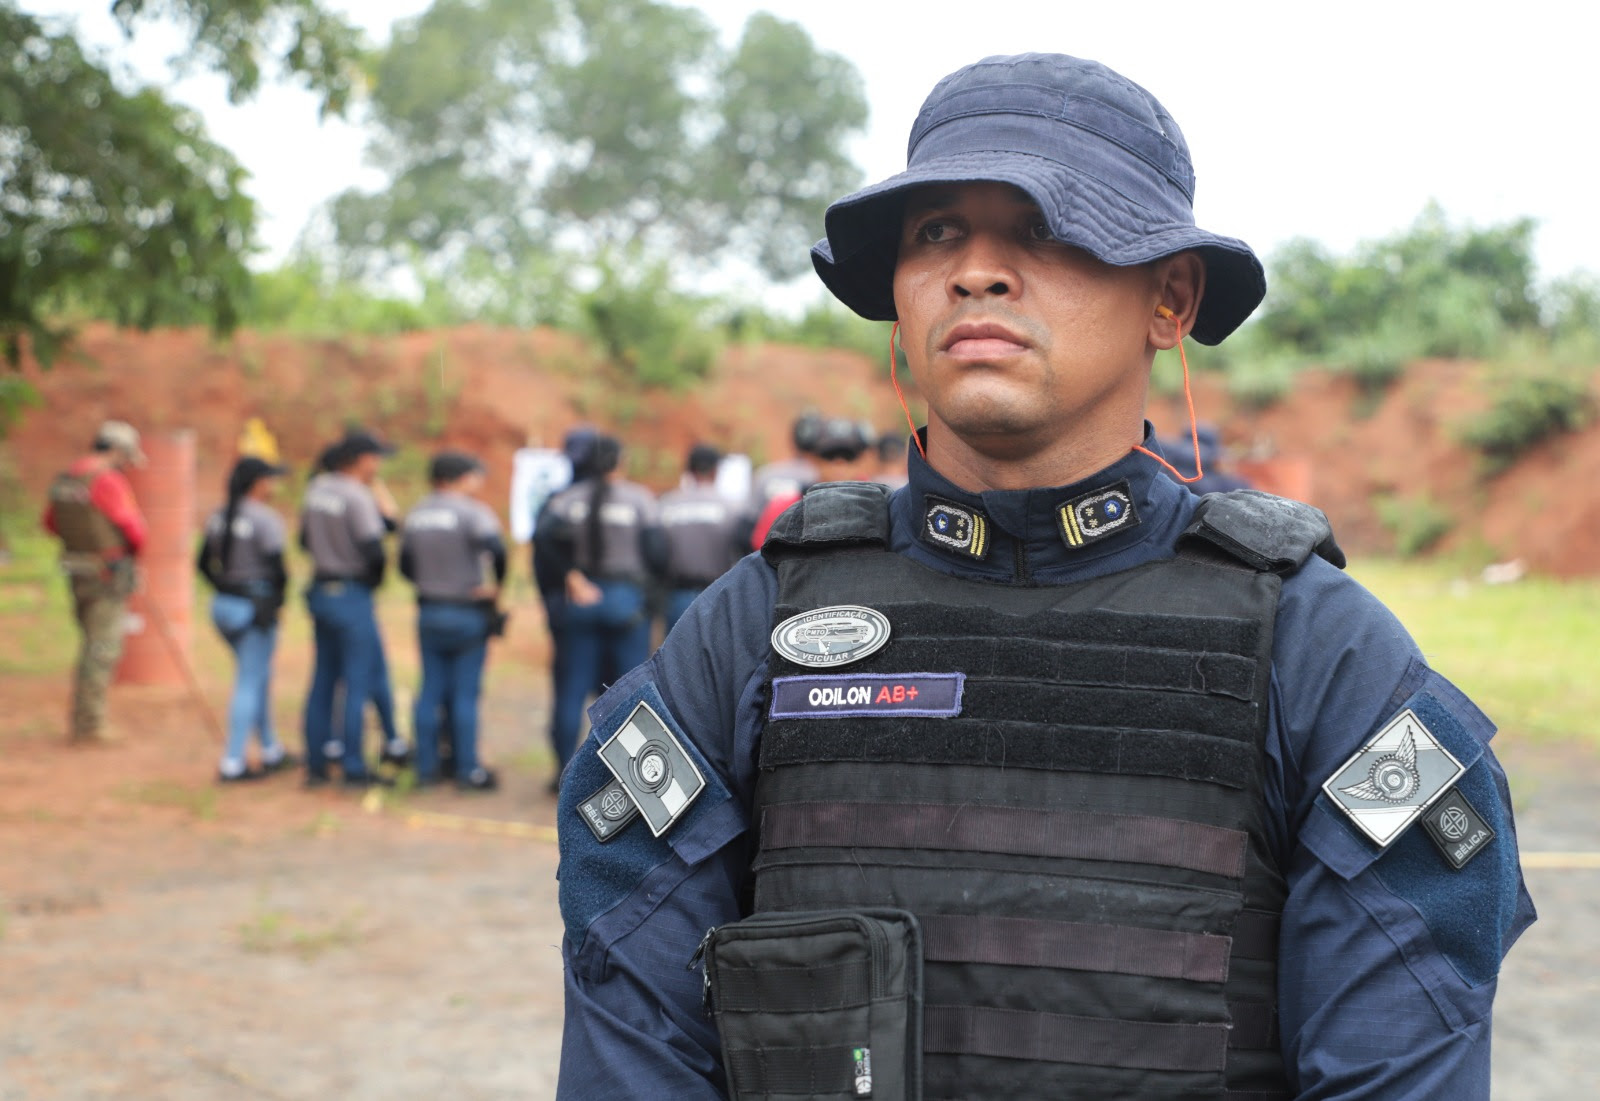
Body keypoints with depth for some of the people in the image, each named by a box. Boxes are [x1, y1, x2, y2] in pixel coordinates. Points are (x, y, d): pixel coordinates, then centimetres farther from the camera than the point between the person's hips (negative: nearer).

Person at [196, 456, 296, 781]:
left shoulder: (218, 517, 8)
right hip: (256, 608, -8)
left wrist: (226, 589, 16)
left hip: (224, 605, 8)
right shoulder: (265, 520, -15)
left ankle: (271, 751, 28)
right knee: (250, 684, -2)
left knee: (259, 678, 19)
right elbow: (276, 569, -17)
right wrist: (277, 600, 0)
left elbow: (203, 563, 12)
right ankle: (232, 763, -2)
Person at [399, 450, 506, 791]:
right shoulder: (473, 512, -13)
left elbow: (406, 564, 12)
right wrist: (496, 585, -13)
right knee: (465, 694, -1)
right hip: (468, 614, -6)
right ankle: (467, 771, 3)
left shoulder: (415, 515, 8)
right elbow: (495, 549, -29)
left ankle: (426, 767, 13)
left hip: (429, 611, 6)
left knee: (431, 692, 10)